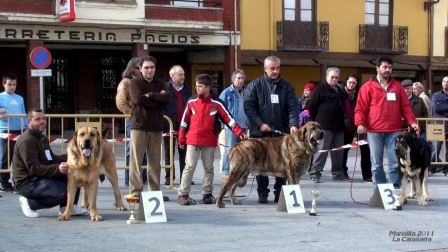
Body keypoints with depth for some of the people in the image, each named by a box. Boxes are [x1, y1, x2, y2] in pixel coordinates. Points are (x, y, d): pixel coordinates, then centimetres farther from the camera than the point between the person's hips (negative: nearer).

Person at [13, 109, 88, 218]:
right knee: (63, 192, -26)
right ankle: (30, 202, -9)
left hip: (41, 177, 10)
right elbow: (33, 168, -26)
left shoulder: (42, 138, 15)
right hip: (27, 183, -10)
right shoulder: (26, 141, -19)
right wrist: (57, 168, -37)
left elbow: (51, 159, 16)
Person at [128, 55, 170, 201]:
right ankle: (135, 192, -3)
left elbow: (166, 99, -4)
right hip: (139, 126, -4)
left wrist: (150, 95, -13)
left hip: (156, 127, 4)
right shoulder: (135, 82, 0)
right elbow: (139, 99, -18)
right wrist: (158, 98, -9)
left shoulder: (160, 84, 14)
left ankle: (155, 191, 14)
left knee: (155, 161, 8)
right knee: (136, 160, -5)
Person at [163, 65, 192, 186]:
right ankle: (169, 177, 11)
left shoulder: (187, 89, 12)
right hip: (170, 125, -4)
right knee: (169, 152, 5)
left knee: (184, 152, 5)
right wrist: (165, 122, -12)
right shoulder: (165, 88, -3)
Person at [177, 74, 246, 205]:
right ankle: (183, 194, -1)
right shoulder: (191, 102, 3)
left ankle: (207, 194, 16)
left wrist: (240, 132, -16)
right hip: (192, 140, 0)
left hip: (209, 141, 0)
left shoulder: (216, 103, -3)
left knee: (209, 168, 7)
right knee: (189, 167, -2)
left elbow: (228, 118, -6)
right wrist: (181, 139, 8)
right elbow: (184, 121, 9)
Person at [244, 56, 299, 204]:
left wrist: (294, 124, -20)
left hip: (281, 132, 1)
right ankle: (262, 193, 12)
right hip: (260, 132, -1)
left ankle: (280, 193, 11)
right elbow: (248, 106, -4)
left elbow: (293, 107, -3)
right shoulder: (255, 85, 1)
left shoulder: (286, 86, 6)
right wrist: (260, 124, -13)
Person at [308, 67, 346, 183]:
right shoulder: (321, 88, -3)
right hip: (324, 126, -7)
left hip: (338, 126, 7)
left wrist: (342, 121, 17)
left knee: (338, 151, 9)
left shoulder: (339, 90, 19)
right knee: (321, 150, -7)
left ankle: (338, 173, 17)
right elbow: (312, 106, -5)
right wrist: (316, 122, -3)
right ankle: (315, 173, -4)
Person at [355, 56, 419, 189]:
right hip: (374, 131, -2)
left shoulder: (397, 86, 13)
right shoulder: (368, 87, 5)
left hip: (394, 131, 2)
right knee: (376, 163, 2)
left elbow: (405, 106, 12)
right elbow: (360, 108, 1)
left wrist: (412, 121, -1)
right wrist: (360, 123, -14)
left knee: (395, 162, -2)